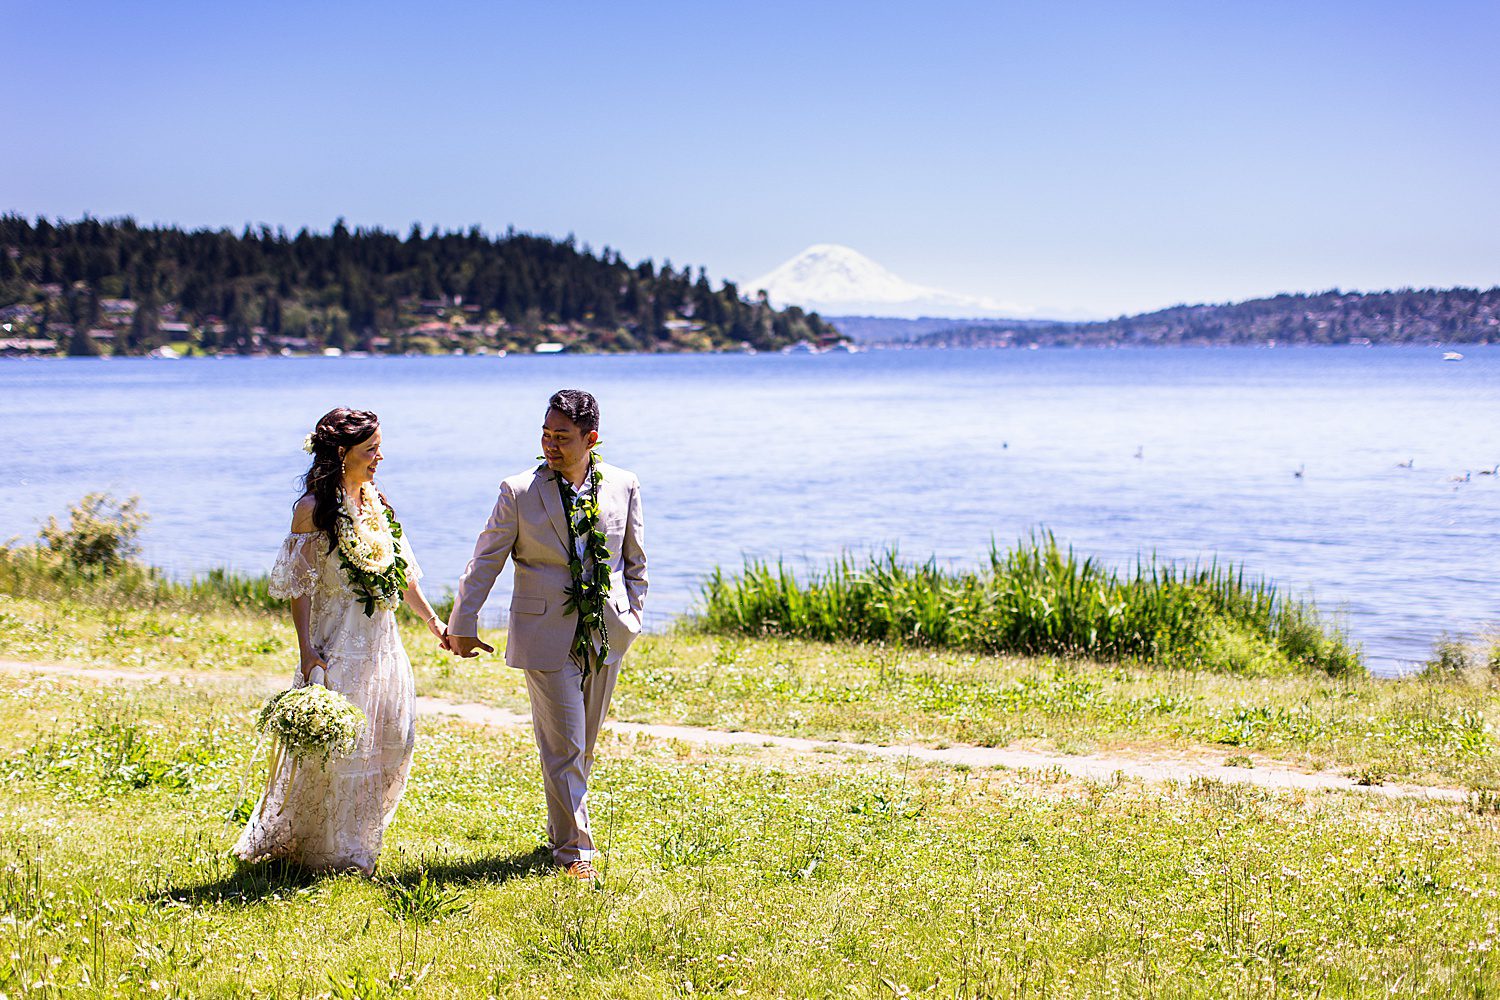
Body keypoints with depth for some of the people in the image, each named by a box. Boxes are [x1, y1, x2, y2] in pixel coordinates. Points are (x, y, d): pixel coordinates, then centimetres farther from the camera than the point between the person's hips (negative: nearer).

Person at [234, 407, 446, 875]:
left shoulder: (377, 503, 11)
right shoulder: (314, 508, -8)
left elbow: (403, 574, 17)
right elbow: (299, 586, -10)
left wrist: (434, 624, 15)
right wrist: (306, 649, -17)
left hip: (381, 640, 7)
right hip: (338, 641, -7)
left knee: (390, 742, 8)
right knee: (335, 744, -2)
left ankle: (358, 843, 23)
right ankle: (331, 852, 13)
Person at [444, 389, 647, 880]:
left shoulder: (624, 486, 0)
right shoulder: (519, 492, -8)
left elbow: (635, 558, 13)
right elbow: (485, 561, -2)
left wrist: (632, 614, 11)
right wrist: (462, 626, -2)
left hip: (606, 635, 3)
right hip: (547, 637, -3)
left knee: (585, 743, 14)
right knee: (563, 746, -3)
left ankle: (563, 826, 33)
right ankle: (574, 848, 6)